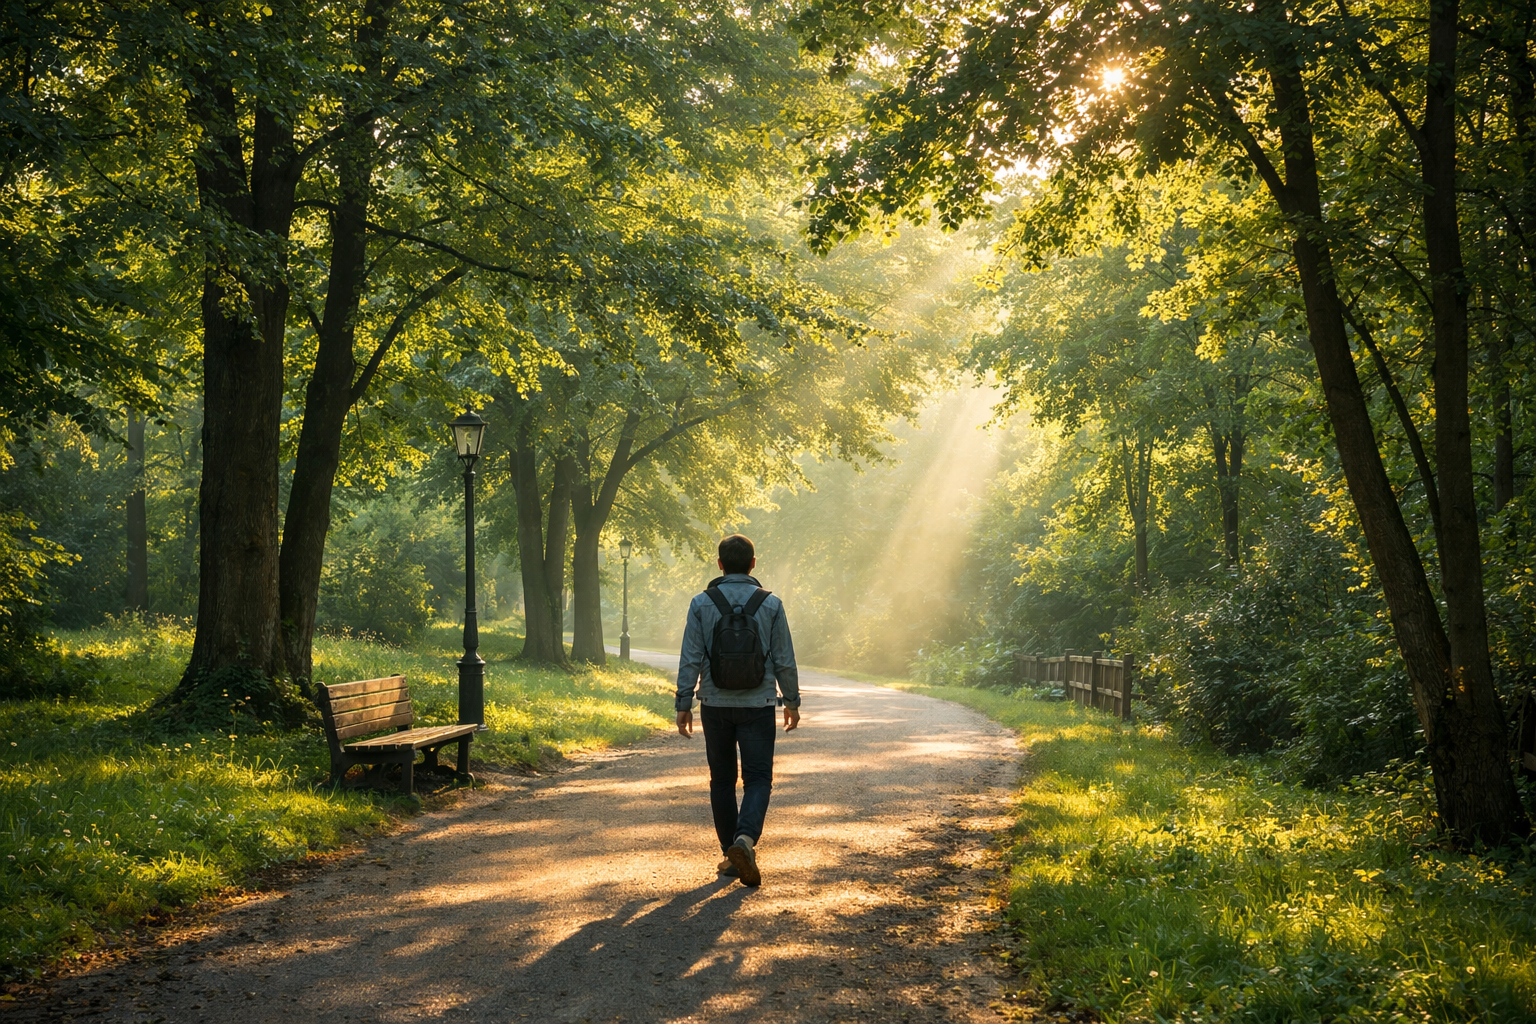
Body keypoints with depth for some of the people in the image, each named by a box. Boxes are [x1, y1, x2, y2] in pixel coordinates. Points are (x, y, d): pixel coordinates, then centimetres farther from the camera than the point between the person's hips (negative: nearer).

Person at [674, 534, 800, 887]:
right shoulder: (770, 604, -3)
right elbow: (784, 660, 0)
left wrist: (684, 704, 1)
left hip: (715, 705, 1)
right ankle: (745, 838, -23)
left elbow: (690, 658, -4)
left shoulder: (702, 603, -2)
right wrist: (792, 701, 12)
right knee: (758, 779, 2)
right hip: (758, 706, -1)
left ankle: (732, 855, 15)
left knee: (722, 780, 13)